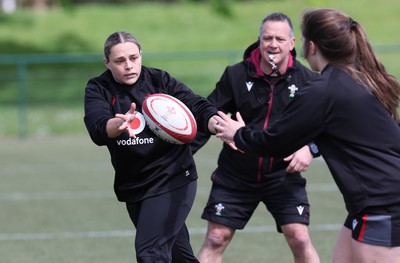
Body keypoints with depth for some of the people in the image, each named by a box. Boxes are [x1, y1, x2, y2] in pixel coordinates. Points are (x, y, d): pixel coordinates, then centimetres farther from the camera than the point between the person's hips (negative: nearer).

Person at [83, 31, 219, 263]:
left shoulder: (160, 81, -8)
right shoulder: (98, 89, -5)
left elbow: (198, 107, -17)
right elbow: (98, 130, -23)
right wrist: (119, 124, -47)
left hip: (172, 179, -4)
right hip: (133, 187, 4)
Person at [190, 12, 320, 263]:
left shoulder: (307, 79, -9)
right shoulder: (236, 75, -8)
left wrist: (311, 148, -20)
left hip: (283, 175, -1)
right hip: (235, 176, 1)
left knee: (300, 240, -10)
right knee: (215, 240, 3)